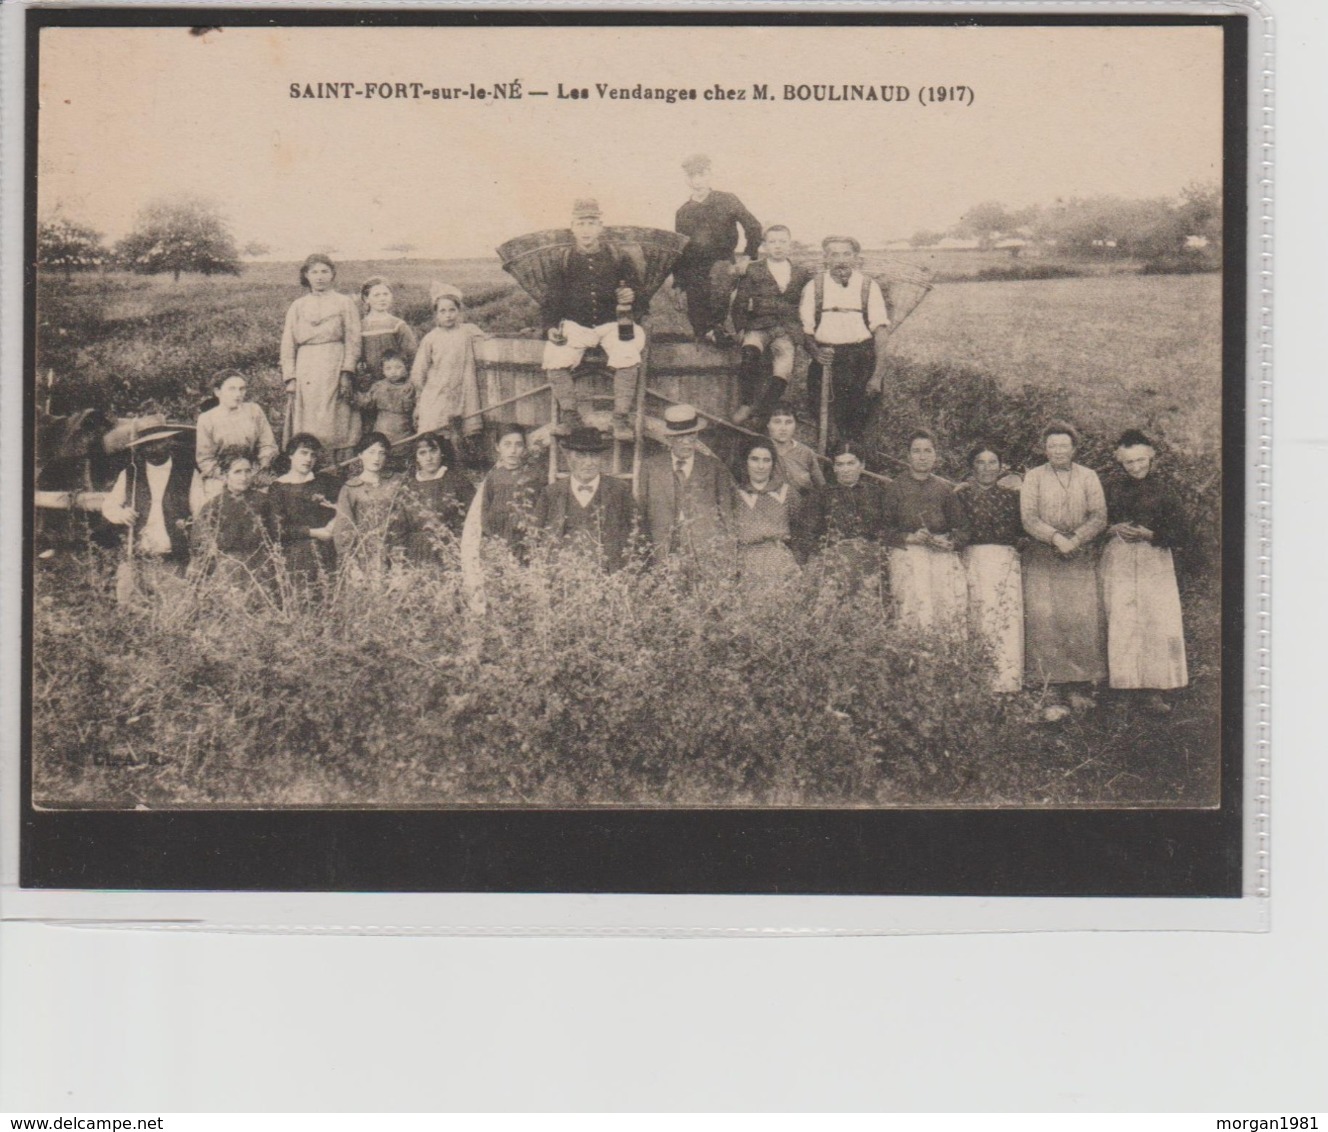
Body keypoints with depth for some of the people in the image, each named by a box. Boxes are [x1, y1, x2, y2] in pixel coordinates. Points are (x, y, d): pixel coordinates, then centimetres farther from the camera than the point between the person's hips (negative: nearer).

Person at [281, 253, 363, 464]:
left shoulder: (345, 303, 8)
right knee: (305, 430, -4)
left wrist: (347, 374, -10)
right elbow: (288, 344, 13)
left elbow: (353, 341, 2)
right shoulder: (297, 306, 16)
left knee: (336, 426, -9)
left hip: (334, 370, -2)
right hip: (305, 373, 3)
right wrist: (290, 378, 1)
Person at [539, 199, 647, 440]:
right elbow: (551, 300, 10)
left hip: (613, 323, -1)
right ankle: (569, 414, -9)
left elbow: (639, 292, 6)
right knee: (555, 358, -26)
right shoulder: (564, 263, 6)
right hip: (576, 325, 1)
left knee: (628, 358, -31)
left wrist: (632, 298, -19)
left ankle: (621, 417, -19)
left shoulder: (618, 258, 4)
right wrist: (551, 327, -8)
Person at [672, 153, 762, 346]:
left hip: (722, 263, -3)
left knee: (720, 272, -38)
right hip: (693, 270, 3)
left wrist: (747, 257, -8)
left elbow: (754, 227, 2)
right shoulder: (683, 212, 11)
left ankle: (718, 325, -26)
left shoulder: (727, 201, 3)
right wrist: (678, 283, 12)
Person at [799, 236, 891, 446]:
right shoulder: (814, 286, 8)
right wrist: (815, 352, -13)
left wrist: (878, 374, -7)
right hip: (826, 361, 1)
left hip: (862, 364, 0)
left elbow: (880, 330, 1)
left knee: (857, 428, -4)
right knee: (828, 429, -7)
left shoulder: (868, 286, 5)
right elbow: (805, 329, 8)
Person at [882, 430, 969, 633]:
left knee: (953, 608, -14)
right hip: (907, 553, -2)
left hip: (943, 554, 2)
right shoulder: (895, 487, 11)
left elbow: (961, 528, 16)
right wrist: (909, 538, -9)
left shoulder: (945, 488, 17)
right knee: (915, 612, -18)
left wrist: (950, 543, -4)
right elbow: (884, 528, 6)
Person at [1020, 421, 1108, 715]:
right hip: (1042, 560, -1)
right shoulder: (1033, 477, 9)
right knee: (1045, 620, -11)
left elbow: (1099, 517, 4)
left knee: (1084, 619, -9)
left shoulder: (1088, 477, 12)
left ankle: (1080, 686, 0)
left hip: (1080, 559, 1)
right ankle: (1052, 693, -12)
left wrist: (1075, 540, -11)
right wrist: (1055, 537, -16)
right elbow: (1028, 518, -1)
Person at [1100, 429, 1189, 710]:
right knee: (1120, 626, -4)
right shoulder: (1111, 489, 11)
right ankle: (1122, 686, 2)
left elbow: (1179, 535, 3)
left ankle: (1156, 691, -10)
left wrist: (1148, 534, -11)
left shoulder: (1164, 492, 6)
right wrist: (1114, 529, -7)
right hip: (1117, 562, 1)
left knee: (1159, 625, -11)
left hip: (1154, 563, -1)